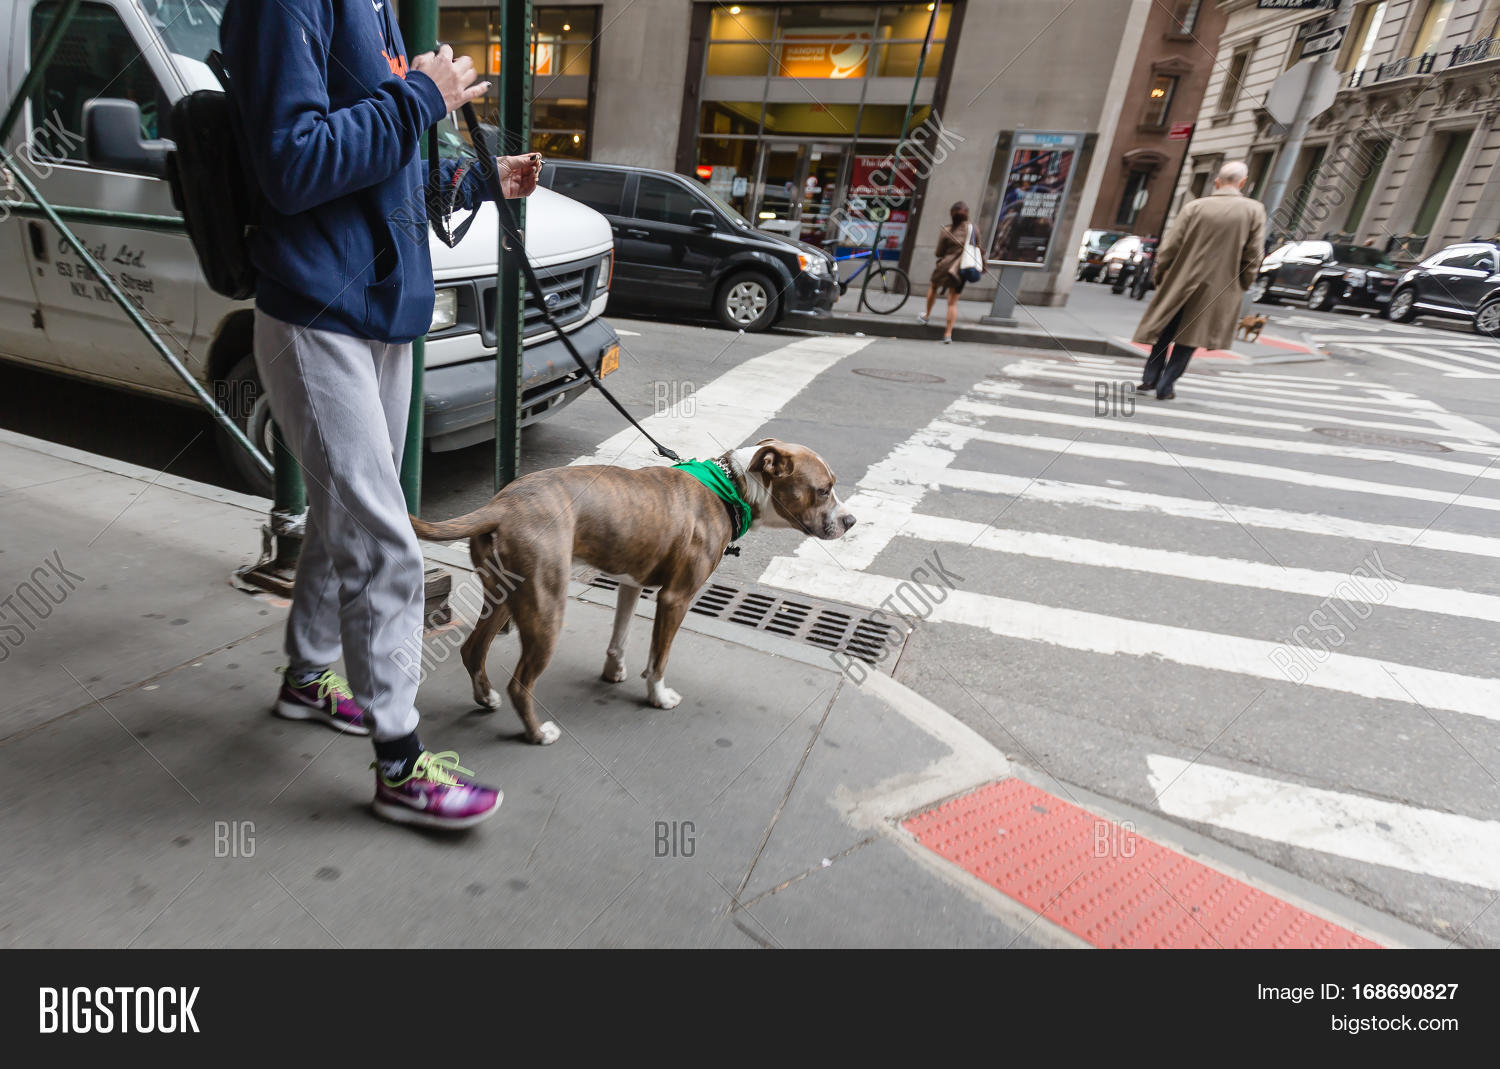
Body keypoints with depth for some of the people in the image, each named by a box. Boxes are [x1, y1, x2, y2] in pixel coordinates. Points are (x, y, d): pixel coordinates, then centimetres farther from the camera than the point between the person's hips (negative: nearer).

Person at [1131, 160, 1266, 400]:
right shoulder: (1255, 211, -4)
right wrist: (1240, 289, 6)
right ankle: (1165, 387, 9)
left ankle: (1150, 378, 18)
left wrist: (1160, 277, 7)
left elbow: (1167, 248, -6)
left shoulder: (1194, 207, -5)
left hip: (1180, 283, 0)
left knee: (1164, 333, 17)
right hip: (1219, 289, 0)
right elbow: (1253, 257, -5)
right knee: (1188, 339, 9)